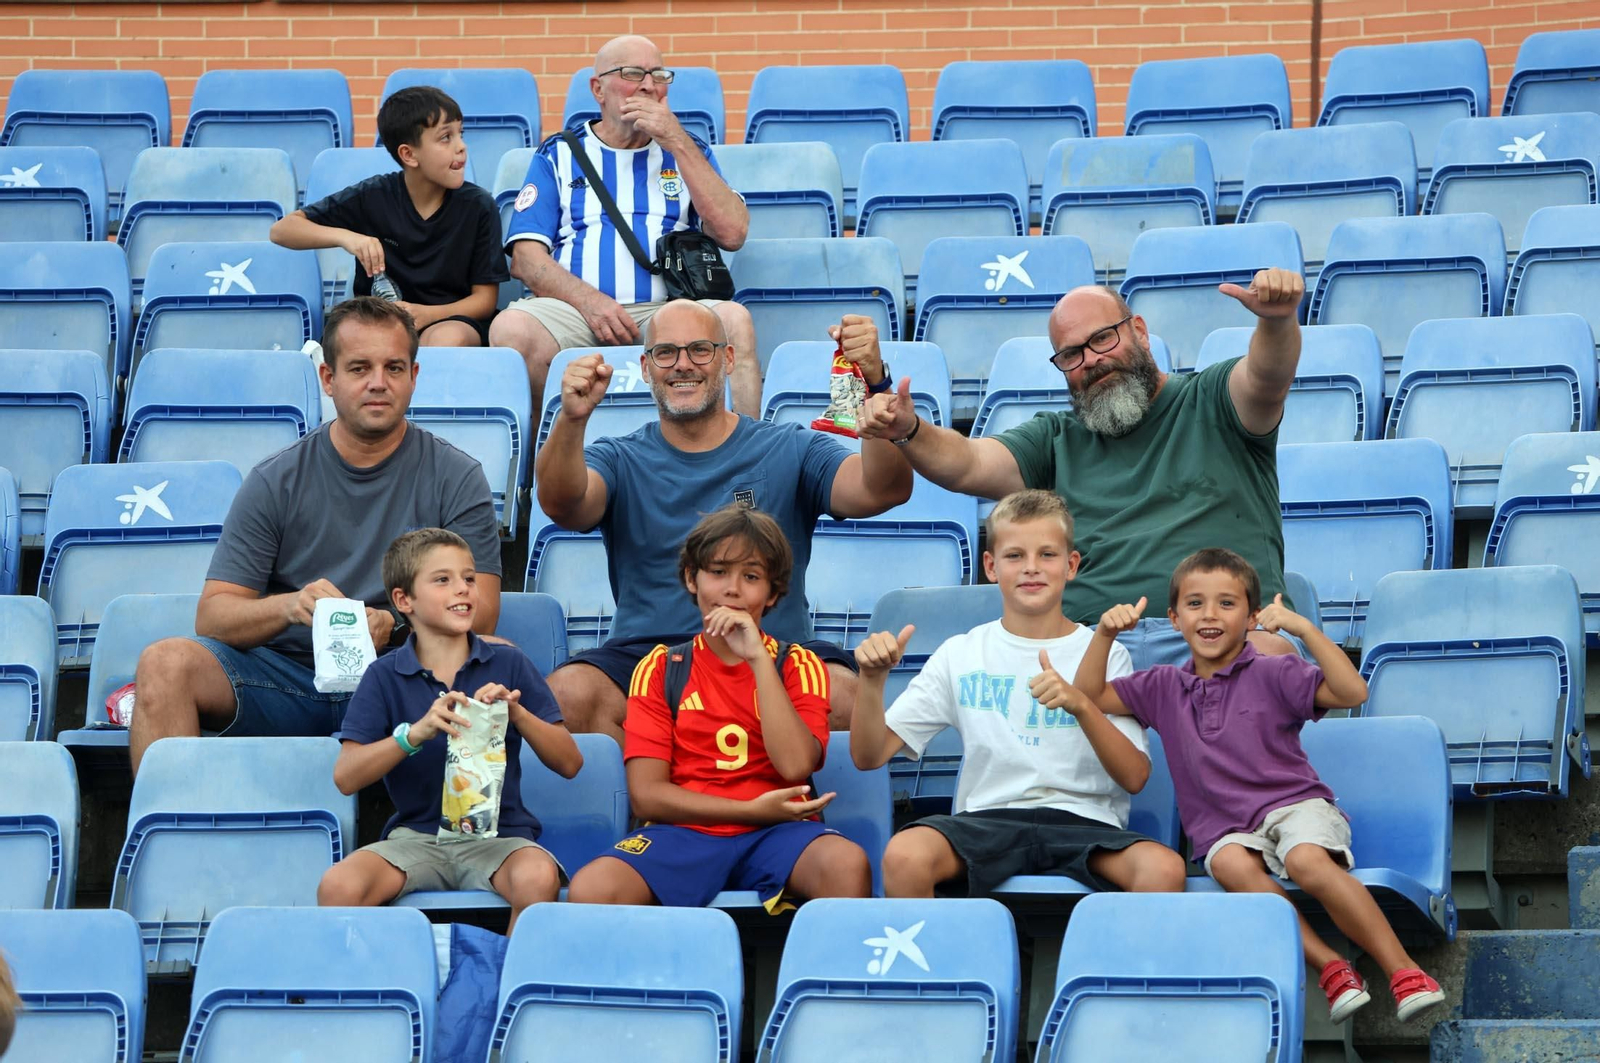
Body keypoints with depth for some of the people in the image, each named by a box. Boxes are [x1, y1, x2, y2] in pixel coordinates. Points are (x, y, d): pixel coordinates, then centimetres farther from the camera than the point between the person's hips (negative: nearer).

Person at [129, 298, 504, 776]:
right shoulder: (276, 481, 6)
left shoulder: (455, 477, 5)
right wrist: (289, 607, -23)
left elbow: (478, 611, -4)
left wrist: (393, 626, -24)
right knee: (165, 662, -25)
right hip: (284, 675, 1)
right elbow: (213, 616, 0)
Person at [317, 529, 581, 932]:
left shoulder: (508, 664, 6)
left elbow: (569, 763, 4)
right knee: (338, 887, -29)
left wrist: (517, 713, -13)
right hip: (416, 834, 0)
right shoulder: (384, 676, 5)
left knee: (538, 879, -34)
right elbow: (345, 777, -6)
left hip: (498, 833, 0)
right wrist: (417, 732, -21)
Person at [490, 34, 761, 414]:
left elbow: (732, 234, 5)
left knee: (734, 320, -33)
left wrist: (676, 142, 2)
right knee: (511, 327, -34)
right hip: (574, 308, 0)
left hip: (666, 310, 0)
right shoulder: (559, 155, 19)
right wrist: (589, 301, -12)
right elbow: (526, 257, 7)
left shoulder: (686, 151, 23)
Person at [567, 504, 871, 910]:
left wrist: (758, 659, -10)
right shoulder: (660, 668, 11)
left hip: (776, 833, 0)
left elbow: (796, 765, -8)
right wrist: (752, 810, -9)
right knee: (591, 891, -32)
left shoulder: (797, 664, 11)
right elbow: (646, 794, 1)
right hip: (684, 832, 0)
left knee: (848, 865, -36)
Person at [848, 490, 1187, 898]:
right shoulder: (961, 655, 13)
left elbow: (1134, 778, -1)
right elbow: (868, 756, 9)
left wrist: (1081, 706, -17)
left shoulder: (1104, 655, 10)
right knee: (903, 856, -33)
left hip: (1084, 821, 0)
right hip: (985, 817, 1)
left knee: (1163, 869, -34)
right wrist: (872, 680, -9)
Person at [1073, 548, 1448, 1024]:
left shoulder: (1273, 674, 3)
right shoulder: (1164, 688, 16)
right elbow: (1089, 696, 14)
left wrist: (1303, 628, -18)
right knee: (1233, 864, -36)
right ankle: (1330, 968, -37)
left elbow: (1352, 693, -10)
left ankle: (1404, 971, -32)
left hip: (1294, 804, -2)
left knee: (1307, 861, -38)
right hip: (1226, 828, 3)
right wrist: (1104, 634, 0)